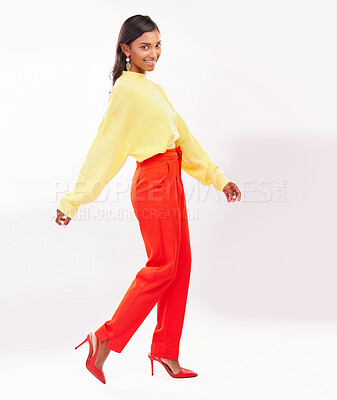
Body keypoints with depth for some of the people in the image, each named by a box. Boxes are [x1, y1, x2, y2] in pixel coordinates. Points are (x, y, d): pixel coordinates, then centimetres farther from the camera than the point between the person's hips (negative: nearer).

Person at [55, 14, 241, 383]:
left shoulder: (153, 89, 16)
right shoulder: (126, 90, -11)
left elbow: (182, 135, 18)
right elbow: (105, 146, -15)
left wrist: (218, 178, 17)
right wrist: (73, 199, -16)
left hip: (171, 181, 9)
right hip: (153, 184, -9)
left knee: (180, 265, 10)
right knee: (162, 266, -5)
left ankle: (166, 351, 19)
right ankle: (104, 339, 5)